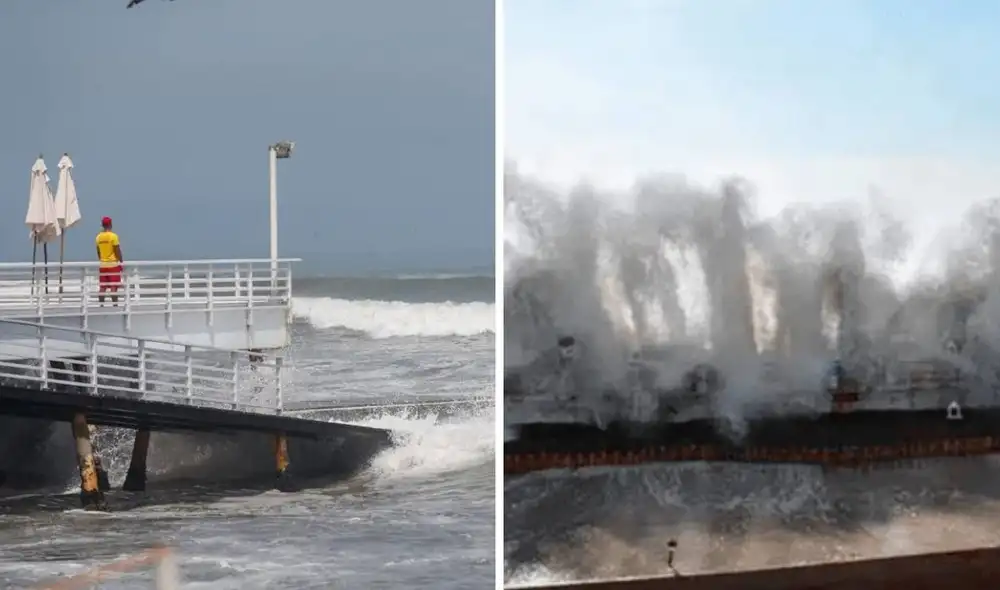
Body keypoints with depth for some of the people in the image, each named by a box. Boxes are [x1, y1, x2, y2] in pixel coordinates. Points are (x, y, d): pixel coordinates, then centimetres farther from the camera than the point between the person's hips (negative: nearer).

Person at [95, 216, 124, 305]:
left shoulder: (99, 237, 6)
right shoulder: (113, 236, -11)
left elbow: (98, 252, 13)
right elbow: (117, 251, -11)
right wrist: (121, 262, -2)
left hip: (103, 265, 5)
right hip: (113, 264, -5)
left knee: (102, 287, 7)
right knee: (114, 287, -6)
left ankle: (101, 304, 7)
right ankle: (115, 304, -10)